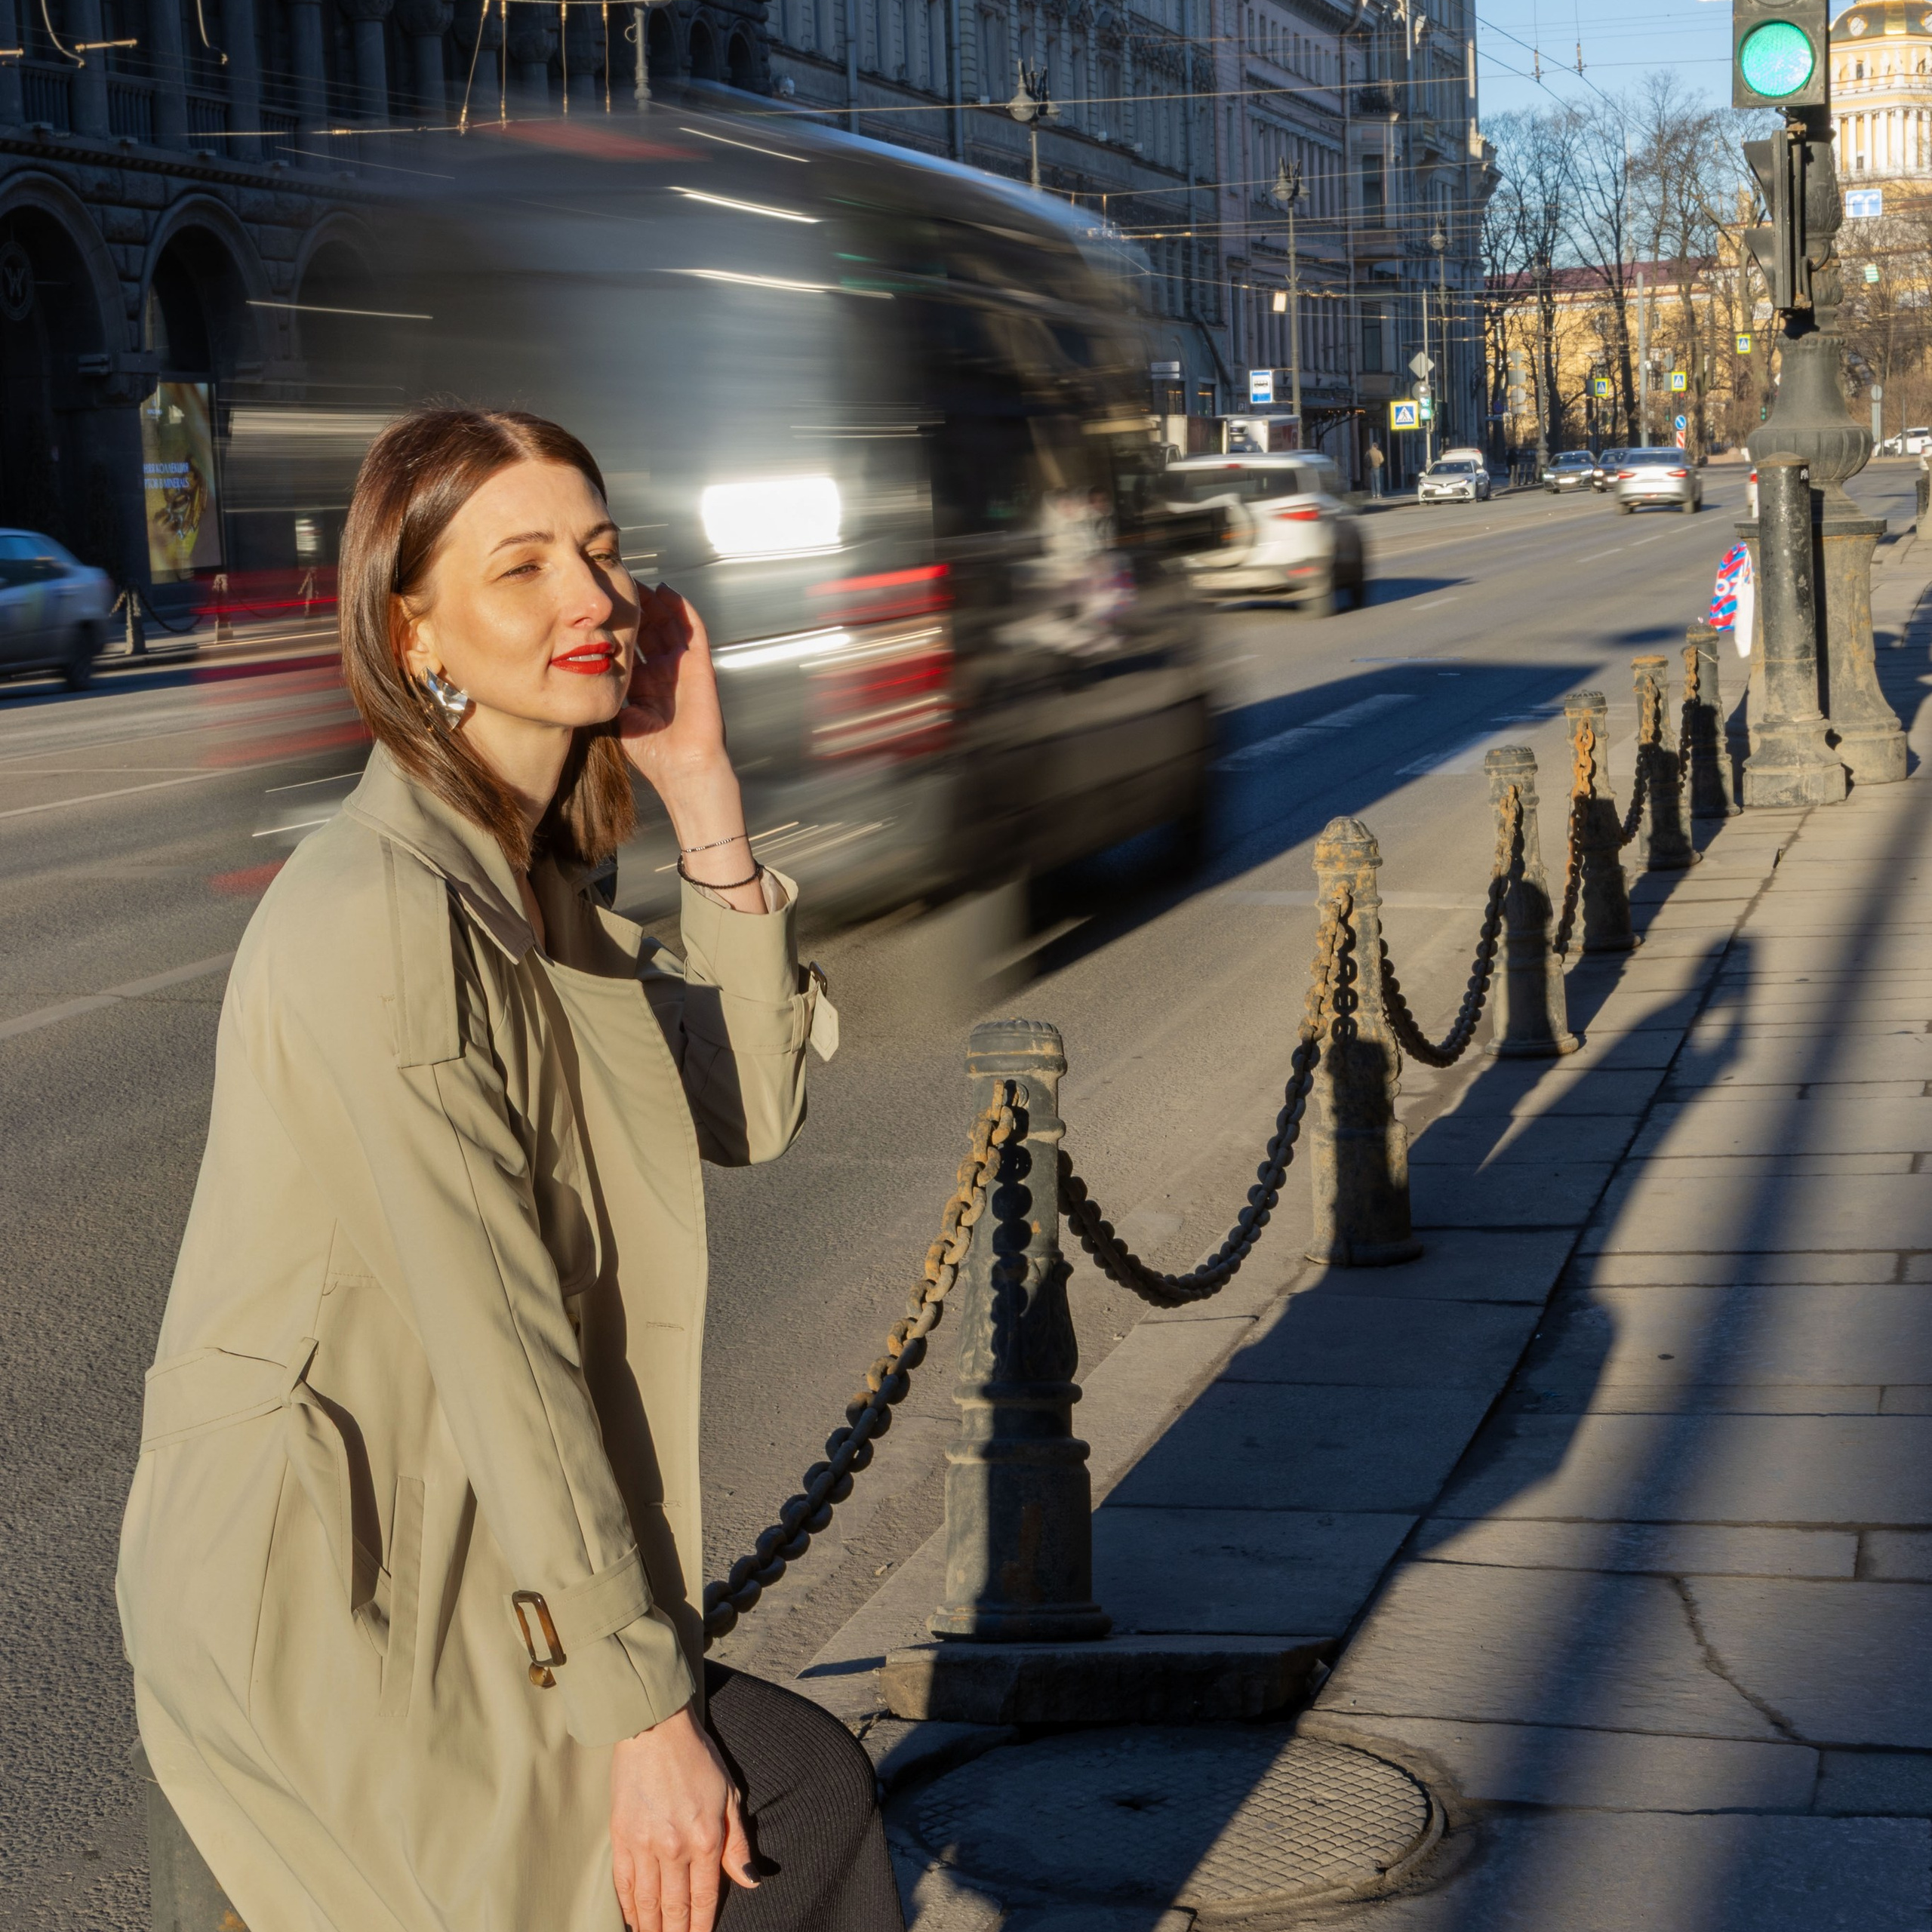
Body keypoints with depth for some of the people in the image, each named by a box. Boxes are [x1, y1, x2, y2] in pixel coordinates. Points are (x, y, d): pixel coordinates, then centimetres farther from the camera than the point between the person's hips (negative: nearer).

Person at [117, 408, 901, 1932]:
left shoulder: (532, 877, 7)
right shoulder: (383, 918, -23)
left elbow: (754, 1106, 3)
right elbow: (497, 1346, -23)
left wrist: (704, 793, -5)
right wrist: (638, 1711, -20)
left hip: (447, 1563, 9)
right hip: (323, 1611, -9)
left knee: (805, 1786, 14)